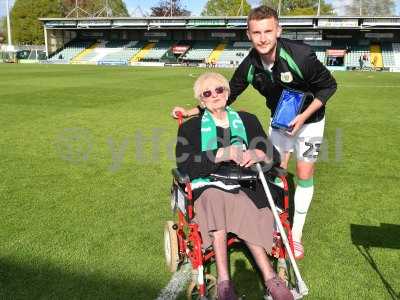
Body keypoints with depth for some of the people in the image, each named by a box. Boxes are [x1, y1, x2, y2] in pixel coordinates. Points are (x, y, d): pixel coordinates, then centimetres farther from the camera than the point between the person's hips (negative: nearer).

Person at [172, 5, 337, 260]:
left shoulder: (301, 56, -34)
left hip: (309, 118, -3)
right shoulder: (250, 67, -20)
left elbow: (328, 86, -18)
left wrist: (303, 117, -26)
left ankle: (296, 235, 13)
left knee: (305, 174, -2)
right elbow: (225, 96, -8)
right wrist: (191, 112, -14)